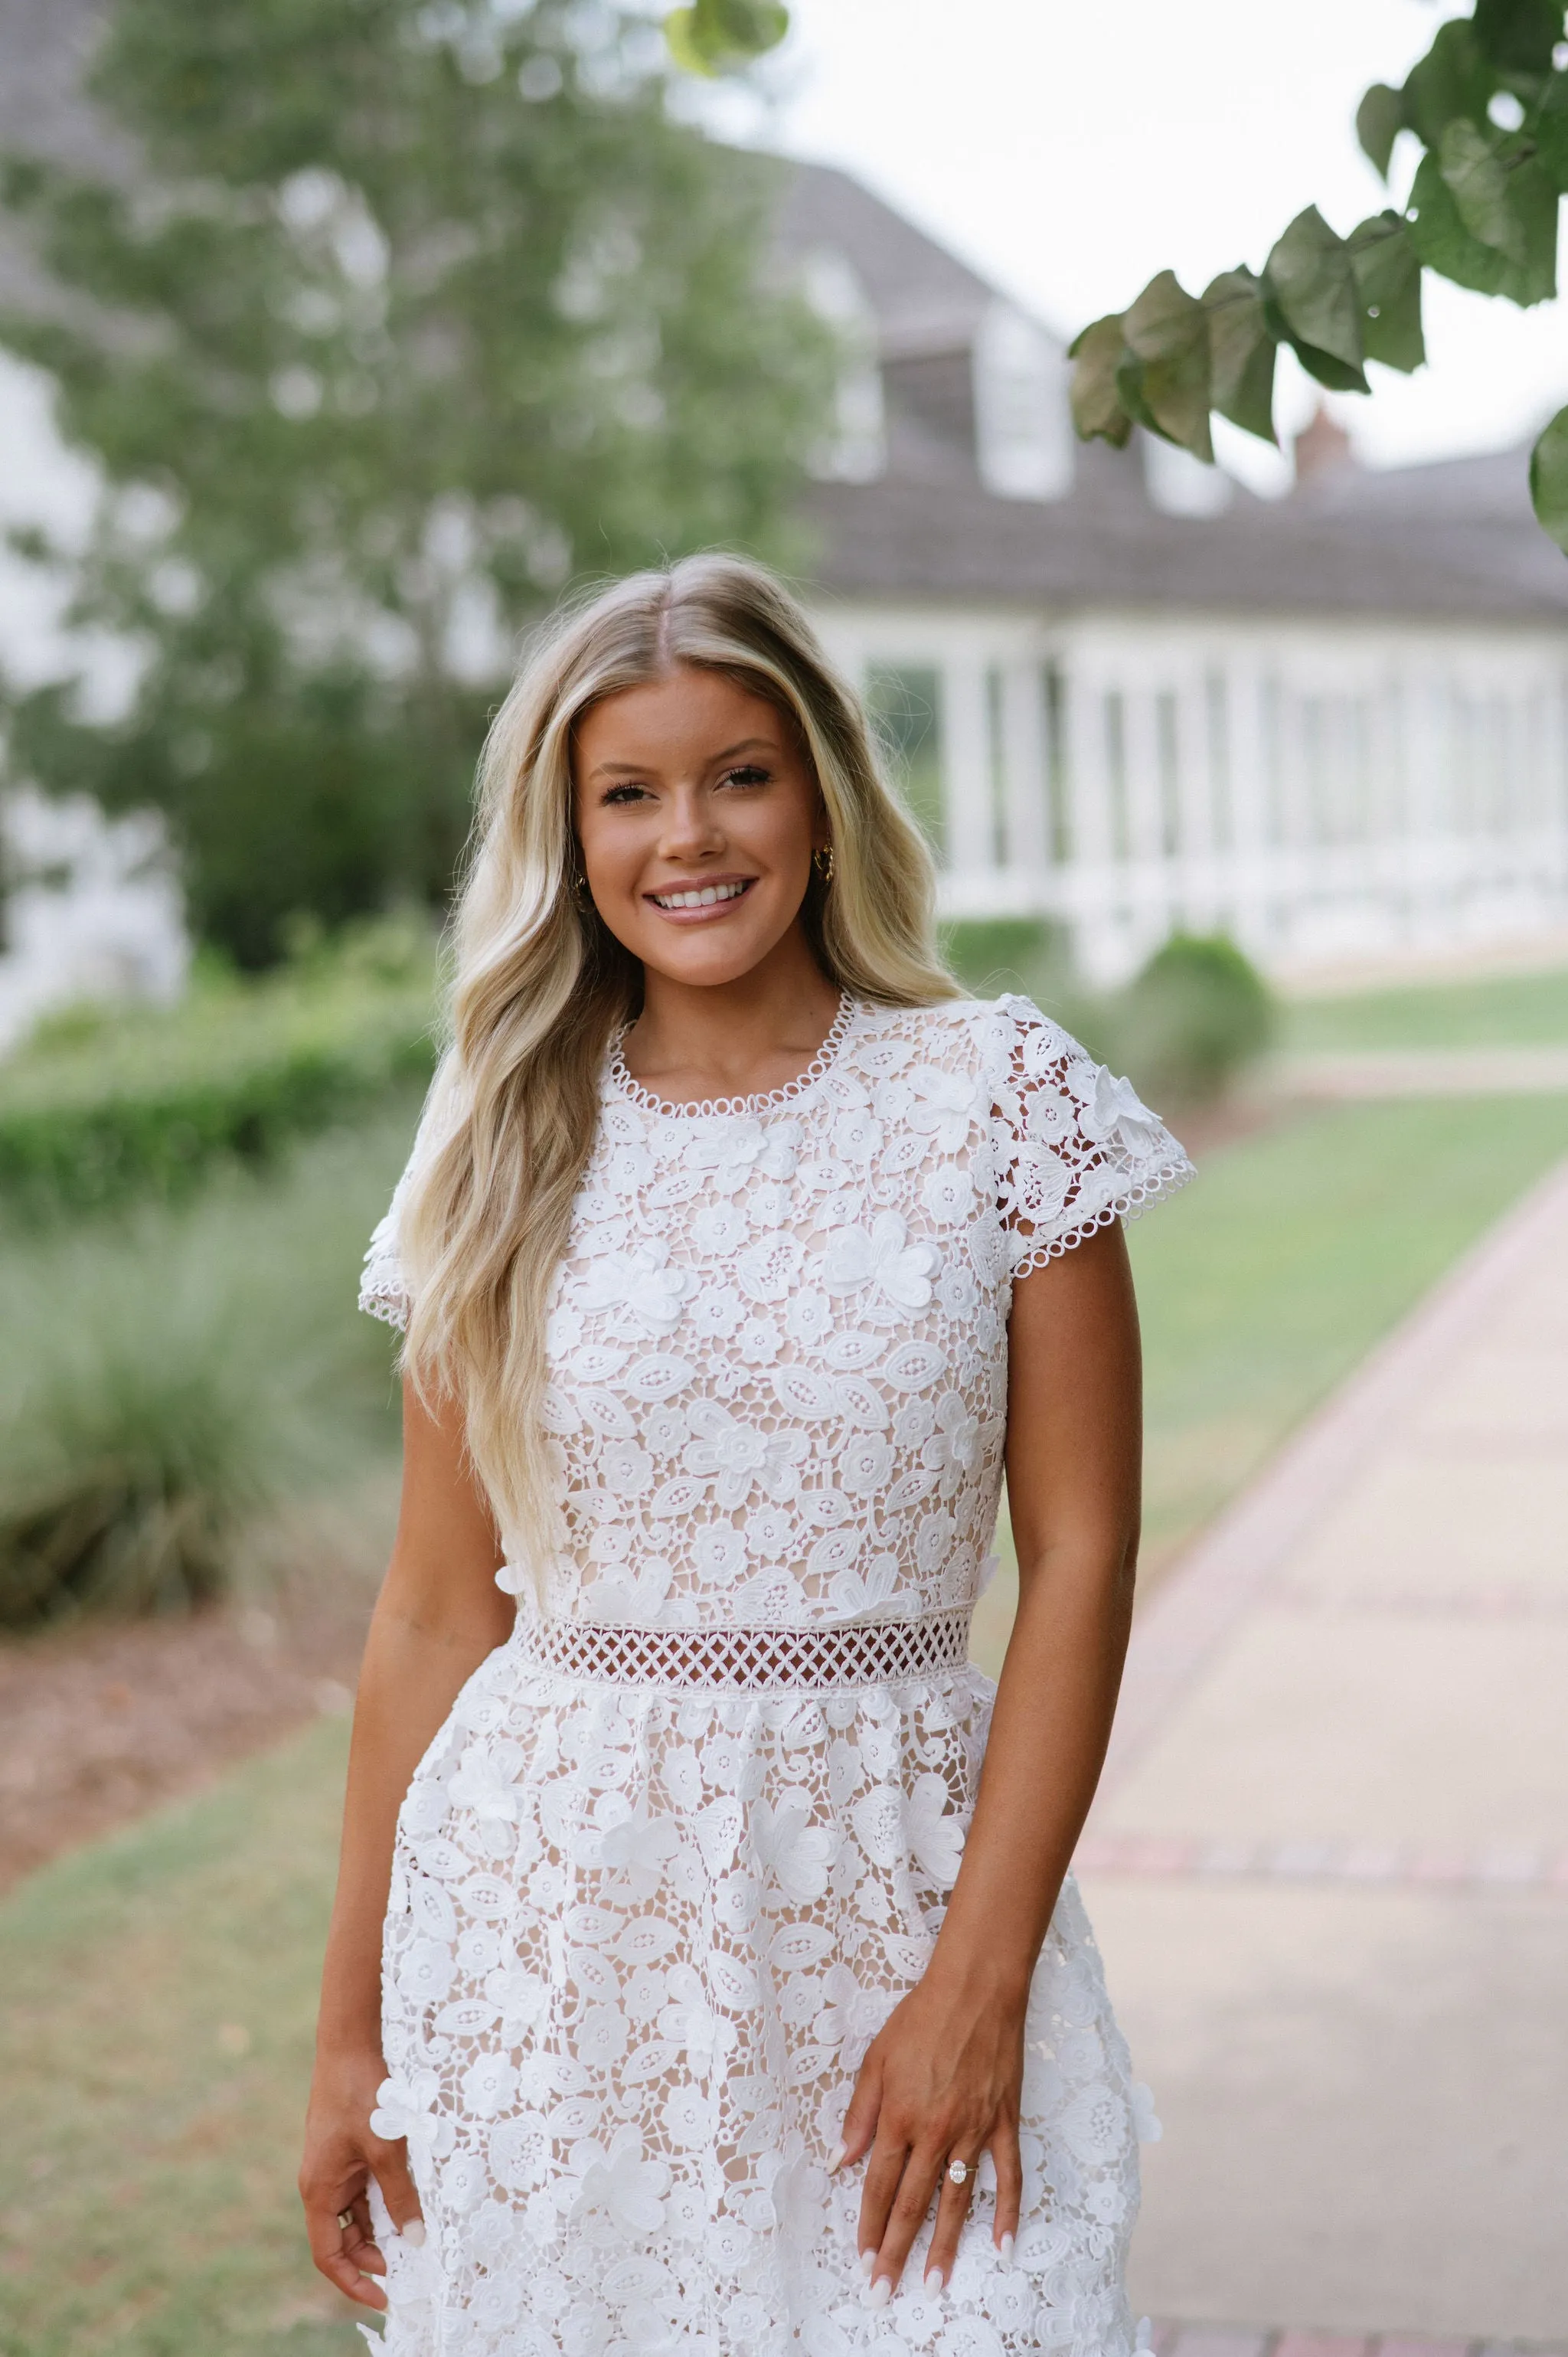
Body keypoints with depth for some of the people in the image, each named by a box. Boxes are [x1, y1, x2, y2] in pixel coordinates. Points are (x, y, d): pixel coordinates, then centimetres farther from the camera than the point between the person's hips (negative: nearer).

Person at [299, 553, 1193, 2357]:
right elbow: (437, 1616, 5)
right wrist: (349, 2033, 5)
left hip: (891, 1888, -1)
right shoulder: (505, 1151, 3)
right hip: (549, 1921, 2)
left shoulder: (1000, 1100, -2)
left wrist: (978, 1982, -10)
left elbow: (1080, 1554, -4)